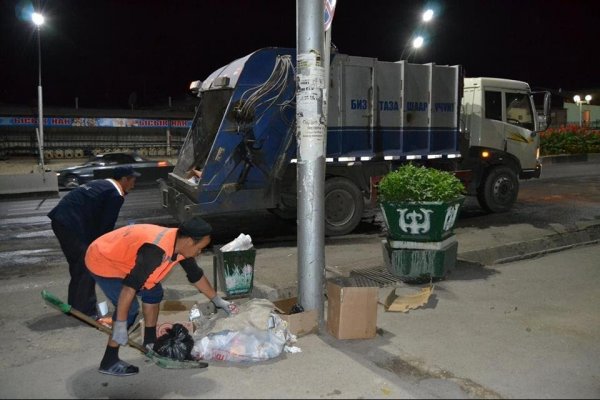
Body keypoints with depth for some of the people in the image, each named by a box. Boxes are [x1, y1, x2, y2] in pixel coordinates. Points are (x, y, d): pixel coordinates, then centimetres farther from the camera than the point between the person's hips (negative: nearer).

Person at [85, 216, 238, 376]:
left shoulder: (180, 244, -7)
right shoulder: (157, 250, -36)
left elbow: (196, 275, 7)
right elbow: (130, 286, -36)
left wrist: (218, 301, 15)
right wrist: (120, 325, -31)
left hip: (118, 257, 9)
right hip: (102, 261, -9)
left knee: (153, 292, 11)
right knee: (130, 308, -14)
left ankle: (150, 342, 23)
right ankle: (109, 362, -3)